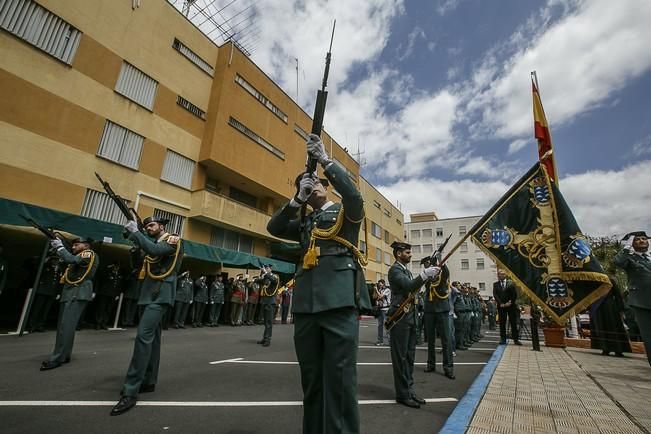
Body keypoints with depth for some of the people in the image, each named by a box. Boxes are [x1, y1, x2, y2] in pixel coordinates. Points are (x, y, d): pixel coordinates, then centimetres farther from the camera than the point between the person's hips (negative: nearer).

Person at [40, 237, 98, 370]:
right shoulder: (80, 256, 27)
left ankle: (56, 359, -12)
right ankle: (64, 355, 17)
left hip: (78, 294, -10)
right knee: (64, 326, 10)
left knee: (66, 325, -12)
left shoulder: (89, 254, -5)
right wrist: (58, 248, 10)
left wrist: (60, 246, -9)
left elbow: (71, 259, -20)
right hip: (70, 293, 10)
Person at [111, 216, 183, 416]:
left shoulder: (173, 239, -5)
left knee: (144, 335, -18)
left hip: (161, 294, -9)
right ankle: (148, 382, 22)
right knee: (152, 337, 12)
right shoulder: (154, 242, 23)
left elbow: (155, 251, -23)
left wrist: (135, 232, -18)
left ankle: (130, 392, -18)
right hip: (151, 293, 9)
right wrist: (133, 236, 10)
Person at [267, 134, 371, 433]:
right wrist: (297, 200, 2)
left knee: (339, 378, -3)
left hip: (339, 299, -4)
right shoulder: (303, 223, 24)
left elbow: (353, 194, -9)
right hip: (305, 303, 5)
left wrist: (324, 159, -8)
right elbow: (274, 227, 11)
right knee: (311, 379, 12)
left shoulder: (347, 212, 13)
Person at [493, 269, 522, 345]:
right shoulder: (495, 284, 7)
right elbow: (495, 295, 0)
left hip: (511, 306, -1)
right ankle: (503, 339, 7)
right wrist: (500, 303, -10)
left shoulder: (511, 283, 4)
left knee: (514, 323, 2)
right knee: (502, 324, 3)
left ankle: (516, 339, 9)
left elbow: (515, 294, -2)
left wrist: (510, 302, -10)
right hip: (501, 306, 1)